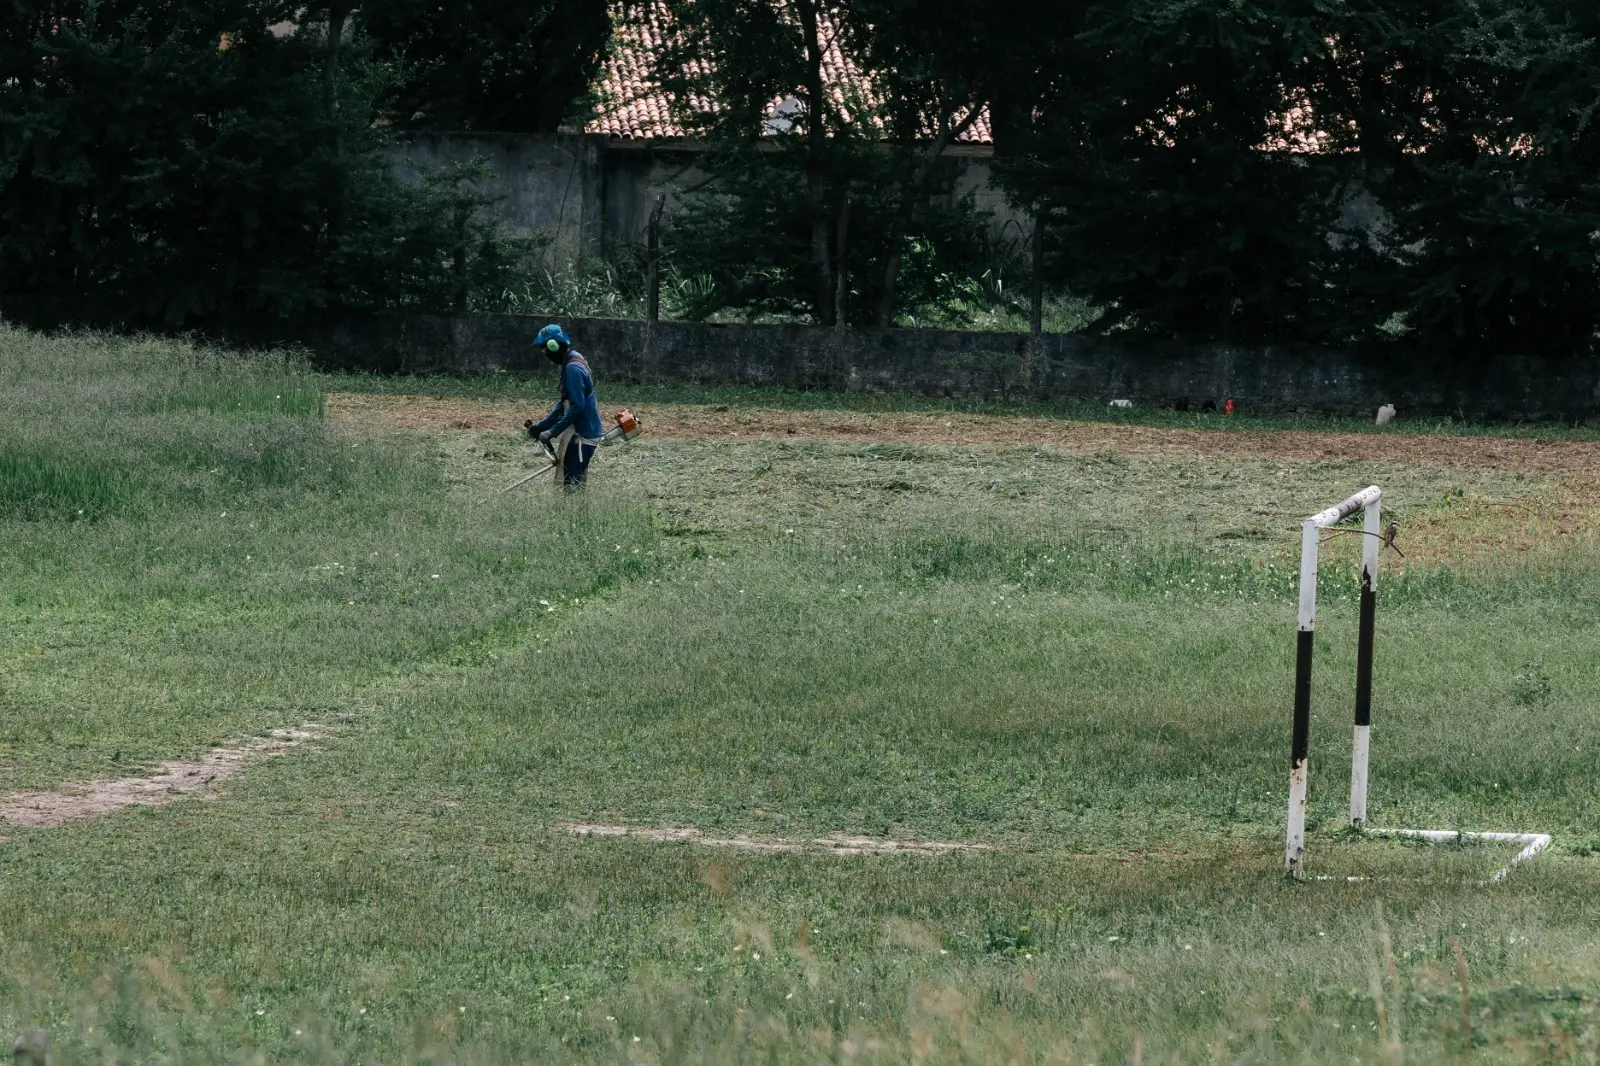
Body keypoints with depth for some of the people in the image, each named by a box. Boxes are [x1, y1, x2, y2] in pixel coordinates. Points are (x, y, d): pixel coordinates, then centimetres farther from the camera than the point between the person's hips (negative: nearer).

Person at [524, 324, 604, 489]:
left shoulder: (573, 368, -18)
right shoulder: (573, 363, 14)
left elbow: (577, 407, -24)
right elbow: (564, 404, 20)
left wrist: (552, 432, -22)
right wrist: (541, 425, 13)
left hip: (582, 436, -10)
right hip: (579, 432, 10)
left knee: (572, 484, -12)